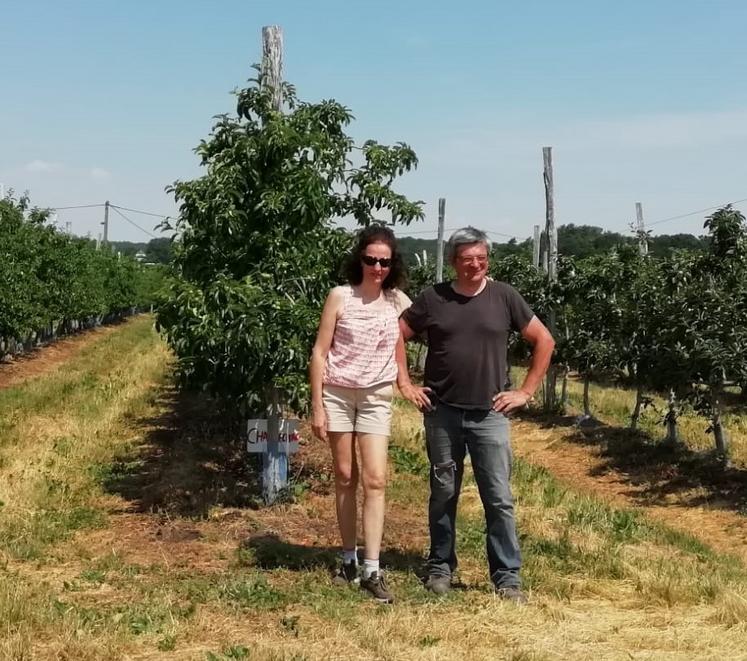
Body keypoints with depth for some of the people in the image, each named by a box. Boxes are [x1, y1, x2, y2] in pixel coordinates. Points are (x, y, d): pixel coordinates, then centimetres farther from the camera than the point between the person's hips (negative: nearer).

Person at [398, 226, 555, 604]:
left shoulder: (503, 297, 1)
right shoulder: (433, 299, 1)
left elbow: (544, 341, 6)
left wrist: (526, 392, 2)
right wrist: (405, 384, 2)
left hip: (489, 415, 0)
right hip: (442, 414, 1)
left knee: (499, 498, -1)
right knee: (443, 494, 11)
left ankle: (507, 576, 7)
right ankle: (440, 568, 24)